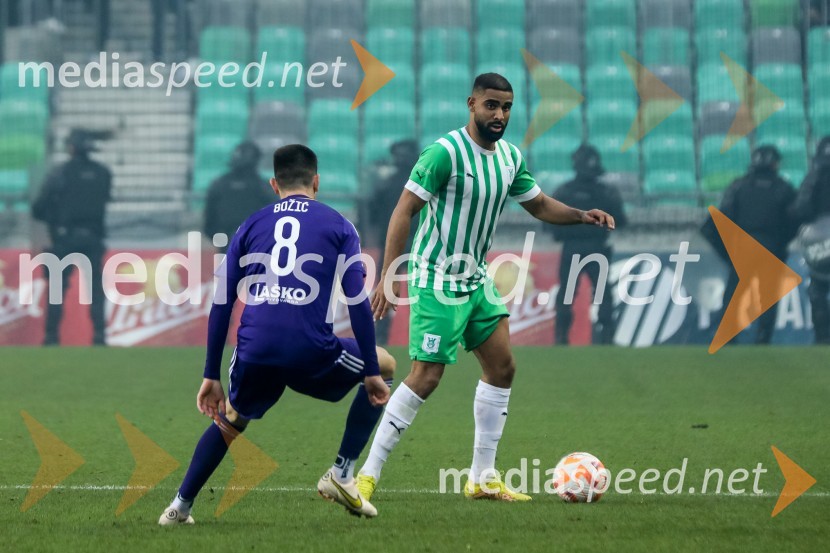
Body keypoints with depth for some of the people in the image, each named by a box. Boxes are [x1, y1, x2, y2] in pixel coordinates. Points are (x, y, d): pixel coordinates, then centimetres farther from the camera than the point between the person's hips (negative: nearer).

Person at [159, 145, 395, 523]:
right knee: (385, 366, 24)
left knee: (230, 420, 32)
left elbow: (221, 305, 15)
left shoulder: (250, 226, 19)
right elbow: (359, 303, 2)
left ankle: (180, 506, 27)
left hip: (254, 353, 3)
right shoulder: (337, 225, 11)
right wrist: (372, 372, 6)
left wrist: (211, 376, 19)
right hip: (311, 352, -3)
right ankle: (342, 474, 17)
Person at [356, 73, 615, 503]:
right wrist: (388, 276, -23)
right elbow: (404, 210, -17)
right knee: (426, 377, -13)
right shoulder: (445, 152, -17)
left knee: (502, 367, 6)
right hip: (437, 280, -8)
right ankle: (367, 474, -5)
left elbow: (539, 205, 20)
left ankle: (483, 478, 14)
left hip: (476, 278, 8)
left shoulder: (510, 157, 7)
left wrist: (582, 216, 0)